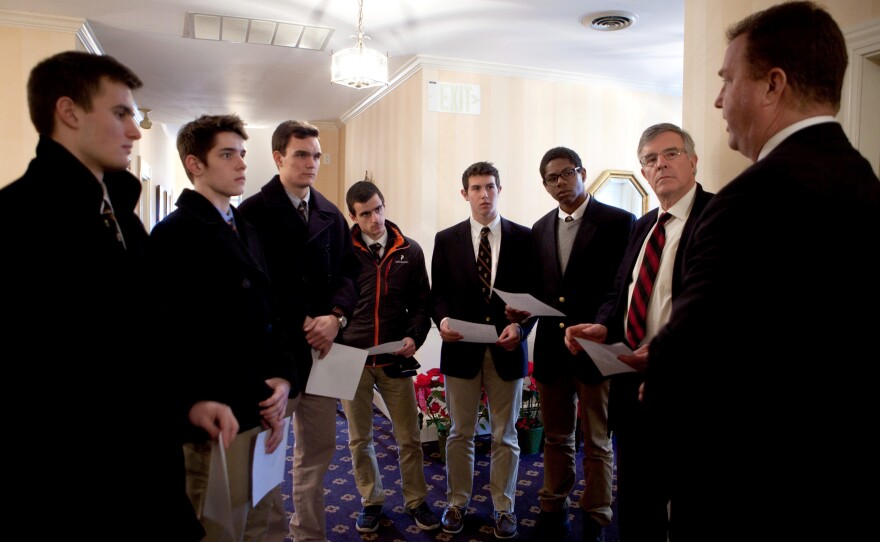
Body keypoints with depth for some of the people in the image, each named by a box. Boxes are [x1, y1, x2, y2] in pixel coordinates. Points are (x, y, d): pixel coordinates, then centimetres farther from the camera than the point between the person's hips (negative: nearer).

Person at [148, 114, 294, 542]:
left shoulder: (243, 229, 14)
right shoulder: (176, 234, -12)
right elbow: (183, 337, -16)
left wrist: (282, 377, 0)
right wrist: (256, 400, -13)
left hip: (263, 409, 7)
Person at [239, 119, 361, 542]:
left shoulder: (331, 215, 12)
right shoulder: (253, 212, -4)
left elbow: (349, 272, 10)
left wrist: (336, 317, -8)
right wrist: (299, 326, -11)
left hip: (320, 346, 5)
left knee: (318, 448, 13)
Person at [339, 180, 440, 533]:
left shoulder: (409, 251, 0)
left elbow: (421, 302, 6)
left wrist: (414, 336, -9)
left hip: (395, 359, 1)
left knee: (409, 437, 10)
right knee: (360, 438, 13)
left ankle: (416, 501, 29)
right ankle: (371, 502, 32)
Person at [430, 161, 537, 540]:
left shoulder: (523, 237, 1)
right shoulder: (446, 239, 4)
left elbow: (533, 292, 1)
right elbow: (439, 292, 5)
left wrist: (520, 327, -15)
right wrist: (443, 319, -15)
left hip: (507, 348, 0)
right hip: (461, 348, 1)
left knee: (504, 435, 12)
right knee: (460, 433, 13)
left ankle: (503, 507, 29)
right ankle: (457, 503, 31)